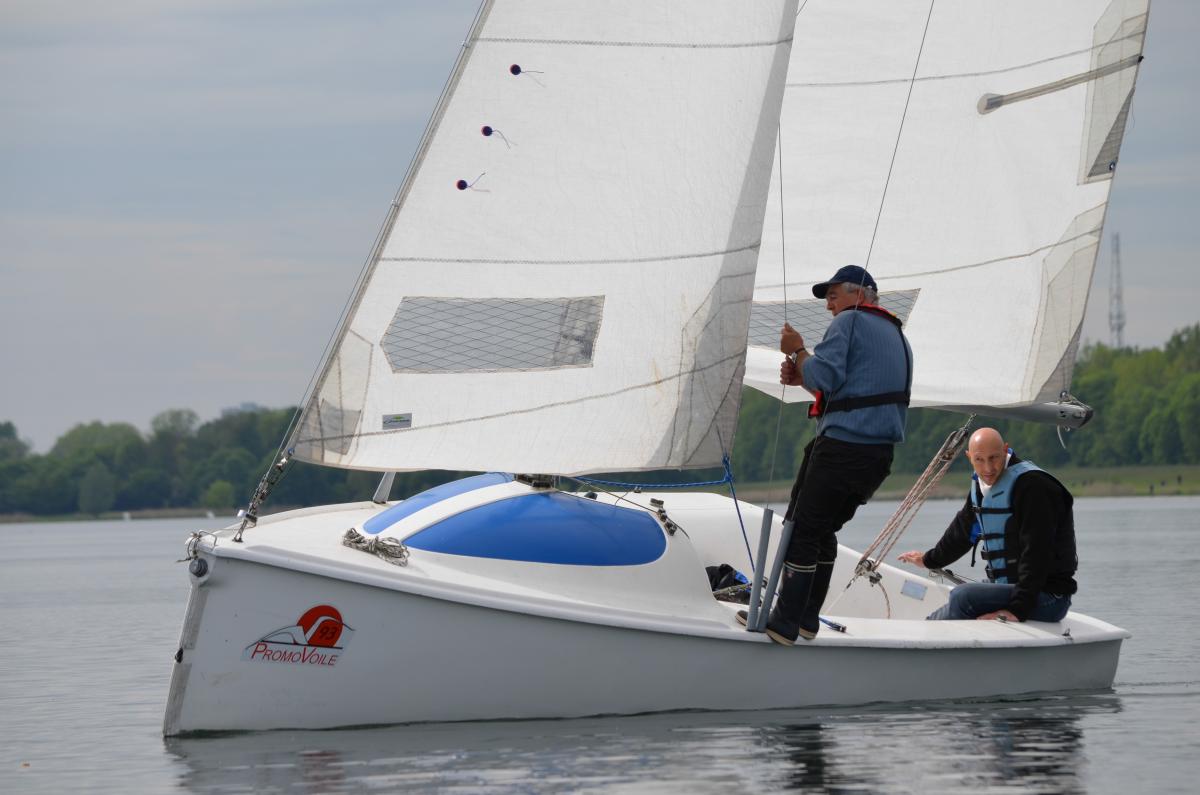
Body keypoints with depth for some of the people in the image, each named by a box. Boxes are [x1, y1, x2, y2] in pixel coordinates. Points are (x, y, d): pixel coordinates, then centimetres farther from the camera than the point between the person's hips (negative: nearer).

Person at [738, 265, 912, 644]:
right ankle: (807, 619, 15)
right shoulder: (897, 336, 24)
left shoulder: (849, 322, -3)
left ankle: (785, 624, -6)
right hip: (880, 454, 9)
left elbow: (825, 378, -15)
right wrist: (801, 377, 17)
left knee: (801, 530, -4)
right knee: (824, 531, 17)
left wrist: (797, 350, 1)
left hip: (840, 446, -9)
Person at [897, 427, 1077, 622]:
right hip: (1007, 586, 9)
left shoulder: (1032, 486, -19)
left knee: (962, 597, -27)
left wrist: (1018, 609, -33)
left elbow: (1036, 553, -26)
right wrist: (930, 560, 45)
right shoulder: (981, 485, 10)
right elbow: (962, 531, 30)